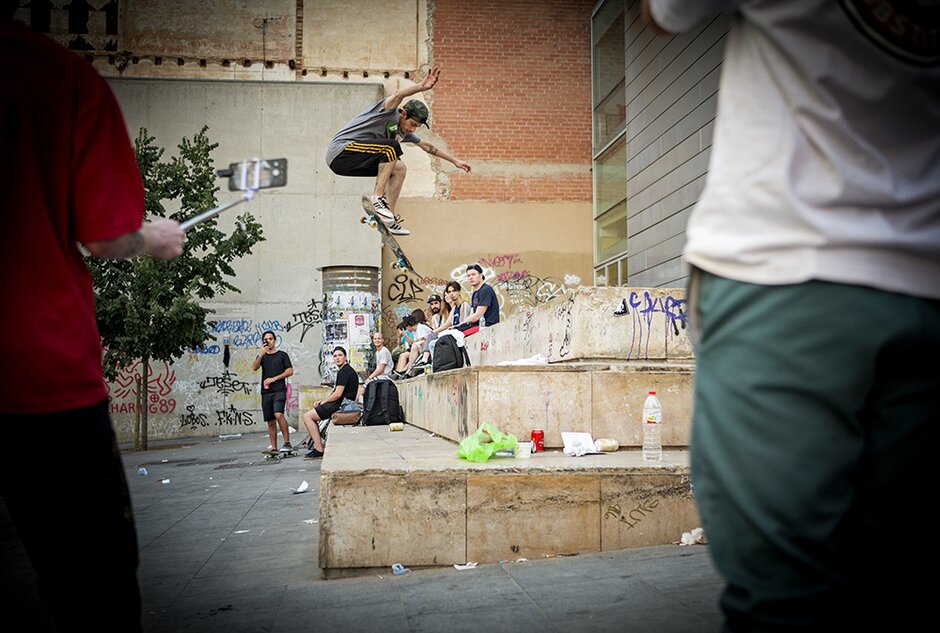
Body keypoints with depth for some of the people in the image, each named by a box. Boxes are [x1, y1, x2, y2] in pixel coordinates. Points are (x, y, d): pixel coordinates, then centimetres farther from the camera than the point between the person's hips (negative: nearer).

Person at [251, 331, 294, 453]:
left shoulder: (282, 355, 8)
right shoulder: (262, 356, 18)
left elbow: (290, 371, 1)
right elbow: (254, 368, 0)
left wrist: (274, 378, -7)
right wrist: (261, 354, -13)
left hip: (279, 390, -4)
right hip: (266, 392, 4)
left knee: (278, 414, -25)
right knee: (270, 421, 4)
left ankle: (287, 443, -20)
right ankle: (274, 448, 8)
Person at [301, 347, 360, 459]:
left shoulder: (344, 371, -15)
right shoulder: (346, 370, 19)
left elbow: (337, 394, -20)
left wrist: (323, 402, -5)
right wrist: (321, 401, 9)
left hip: (342, 405, -11)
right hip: (343, 404, 11)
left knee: (307, 416, -11)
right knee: (310, 416, 21)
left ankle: (319, 450, -12)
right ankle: (317, 447, 13)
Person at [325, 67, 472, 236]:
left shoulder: (402, 131, 15)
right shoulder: (390, 113, -11)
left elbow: (427, 146, 25)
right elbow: (398, 95, -34)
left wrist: (455, 160, 28)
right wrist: (421, 87, -51)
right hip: (340, 150, -9)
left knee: (399, 169, 5)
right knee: (392, 147, -23)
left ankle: (390, 219, 2)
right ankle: (377, 197, -22)